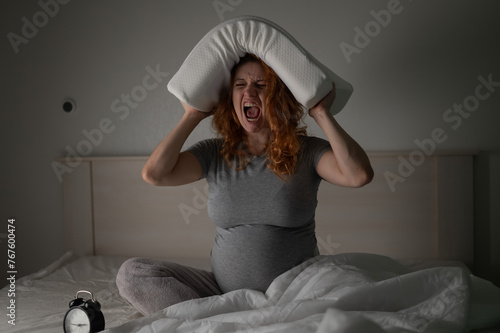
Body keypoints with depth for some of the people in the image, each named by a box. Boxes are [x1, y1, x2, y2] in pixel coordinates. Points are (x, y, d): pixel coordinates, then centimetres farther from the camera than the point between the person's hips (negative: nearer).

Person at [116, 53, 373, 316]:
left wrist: (321, 114, -12)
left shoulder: (307, 152, -2)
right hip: (224, 292, 2)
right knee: (132, 274, -13)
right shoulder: (215, 154, 4)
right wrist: (192, 116, -2)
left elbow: (359, 175, -21)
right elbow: (154, 173, -11)